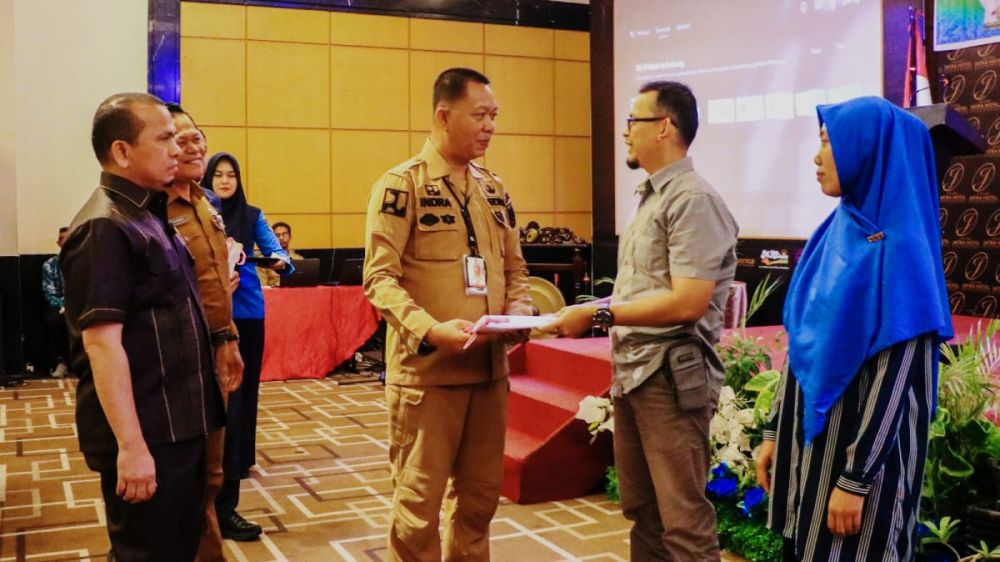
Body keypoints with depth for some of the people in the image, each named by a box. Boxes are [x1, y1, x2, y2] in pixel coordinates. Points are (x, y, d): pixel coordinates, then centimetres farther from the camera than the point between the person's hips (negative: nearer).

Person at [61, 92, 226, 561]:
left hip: (177, 425, 10)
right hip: (144, 434, -10)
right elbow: (102, 341, -24)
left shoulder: (147, 214, 12)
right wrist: (131, 445, -26)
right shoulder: (105, 228, -18)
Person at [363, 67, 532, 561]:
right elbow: (380, 277, -13)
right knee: (418, 500, 3)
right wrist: (429, 329, -27)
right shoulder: (401, 184, -8)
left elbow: (513, 266, 18)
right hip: (426, 369, -6)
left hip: (489, 367, 6)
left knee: (479, 494, 15)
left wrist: (519, 309, -3)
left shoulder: (494, 189, 12)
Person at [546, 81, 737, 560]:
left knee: (684, 522, -1)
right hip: (632, 375, 9)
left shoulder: (693, 200, -13)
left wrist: (598, 314, -18)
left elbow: (687, 303, -22)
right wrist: (594, 315, 5)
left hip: (671, 377, -9)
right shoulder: (649, 198, 15)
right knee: (642, 512, 17)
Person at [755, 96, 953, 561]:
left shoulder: (898, 248, -17)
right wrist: (774, 431, 12)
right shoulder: (835, 233, 7)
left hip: (858, 447, -8)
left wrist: (855, 479, -19)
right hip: (810, 435, 8)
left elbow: (893, 378, -19)